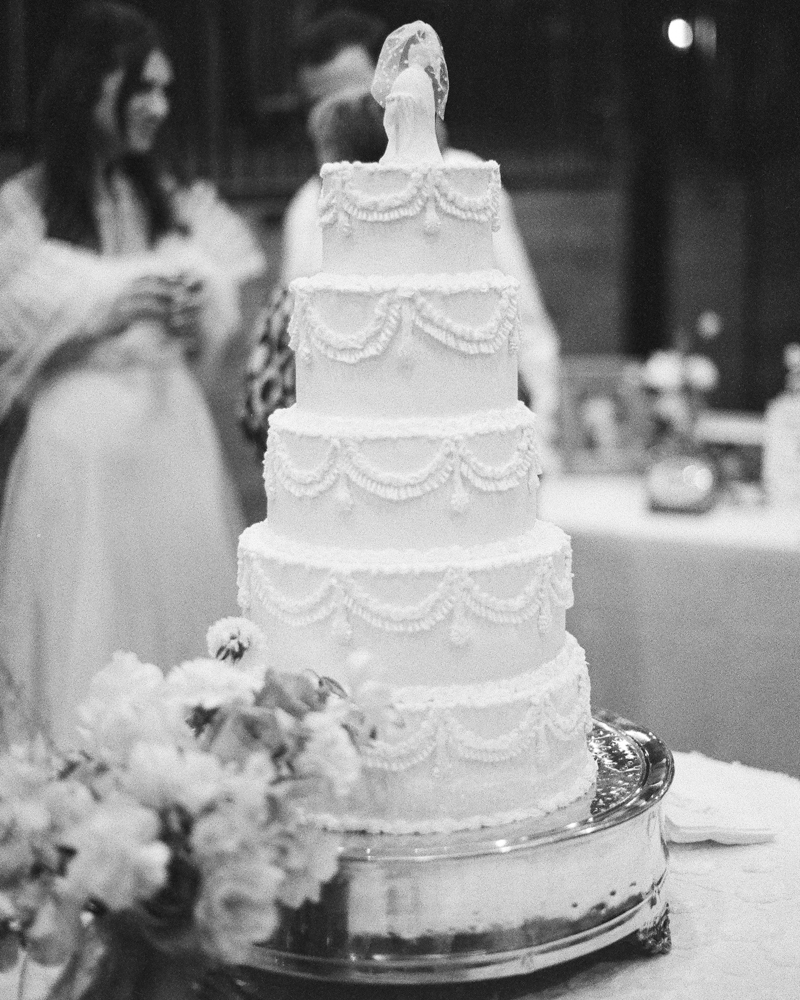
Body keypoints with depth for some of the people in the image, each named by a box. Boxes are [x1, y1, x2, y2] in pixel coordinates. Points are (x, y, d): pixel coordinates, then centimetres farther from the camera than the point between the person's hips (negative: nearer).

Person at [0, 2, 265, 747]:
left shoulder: (169, 201, 11)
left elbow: (215, 332, 15)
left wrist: (199, 307, -7)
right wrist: (103, 307, -15)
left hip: (175, 431, 5)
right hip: (81, 439, -4)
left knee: (187, 614, 8)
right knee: (94, 635, -1)